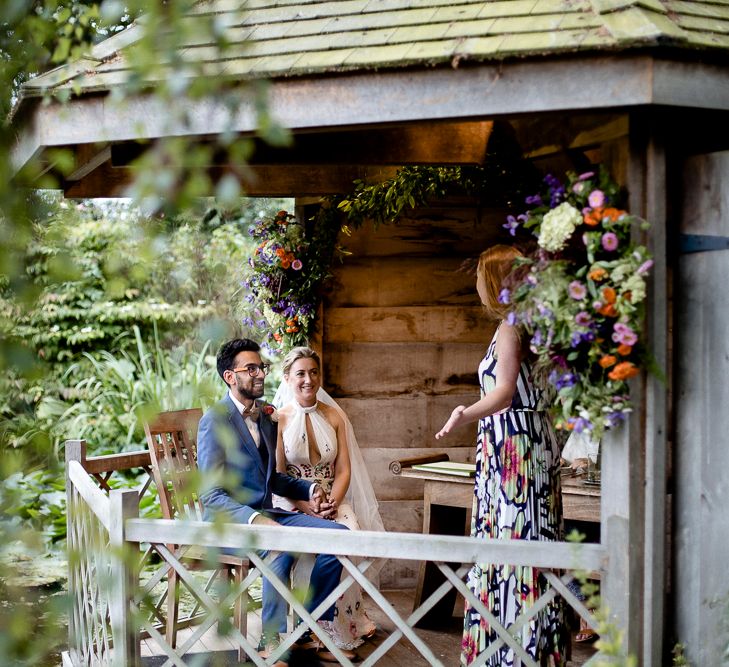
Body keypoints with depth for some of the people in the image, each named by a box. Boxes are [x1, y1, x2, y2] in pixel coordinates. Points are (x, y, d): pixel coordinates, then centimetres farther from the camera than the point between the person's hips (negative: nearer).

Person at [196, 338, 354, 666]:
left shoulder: (265, 417, 14)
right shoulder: (215, 420, -11)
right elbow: (212, 496, -17)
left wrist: (309, 489, 8)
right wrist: (254, 519, -33)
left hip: (264, 513, 8)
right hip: (227, 519, -8)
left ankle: (307, 628, -1)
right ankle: (272, 639, -22)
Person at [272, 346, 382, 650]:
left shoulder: (334, 416, 10)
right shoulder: (279, 418, 0)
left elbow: (343, 470, 6)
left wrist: (332, 503, -13)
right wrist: (306, 505, -17)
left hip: (332, 501, 3)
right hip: (291, 503, -3)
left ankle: (349, 621, -15)